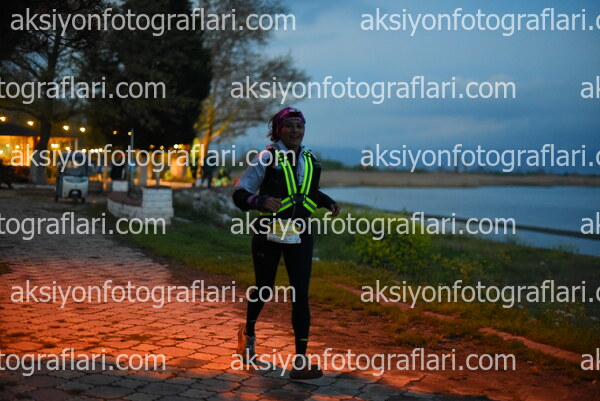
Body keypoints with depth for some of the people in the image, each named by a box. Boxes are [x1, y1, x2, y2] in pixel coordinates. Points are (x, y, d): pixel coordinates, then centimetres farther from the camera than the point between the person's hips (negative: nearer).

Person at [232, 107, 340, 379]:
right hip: (269, 233, -3)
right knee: (264, 289, 13)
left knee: (300, 295, -5)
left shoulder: (310, 161, 9)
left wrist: (328, 202, 9)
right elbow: (240, 193, -11)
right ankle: (248, 333, 43)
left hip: (300, 235, 3)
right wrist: (261, 201, -30)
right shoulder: (267, 158, -6)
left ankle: (301, 361, -4)